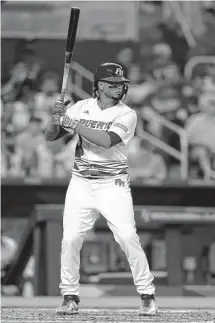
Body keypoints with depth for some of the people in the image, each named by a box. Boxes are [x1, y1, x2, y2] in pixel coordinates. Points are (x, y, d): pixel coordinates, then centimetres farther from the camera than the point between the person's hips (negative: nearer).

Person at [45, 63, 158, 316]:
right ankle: (70, 298, 7)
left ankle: (147, 296, -1)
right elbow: (50, 135, 5)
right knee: (70, 239, -6)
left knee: (128, 237, -13)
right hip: (81, 184, 3)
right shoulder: (81, 107, 6)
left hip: (113, 185, -3)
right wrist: (57, 117, -16)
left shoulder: (126, 115, -5)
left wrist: (73, 124, -20)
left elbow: (107, 140, -22)